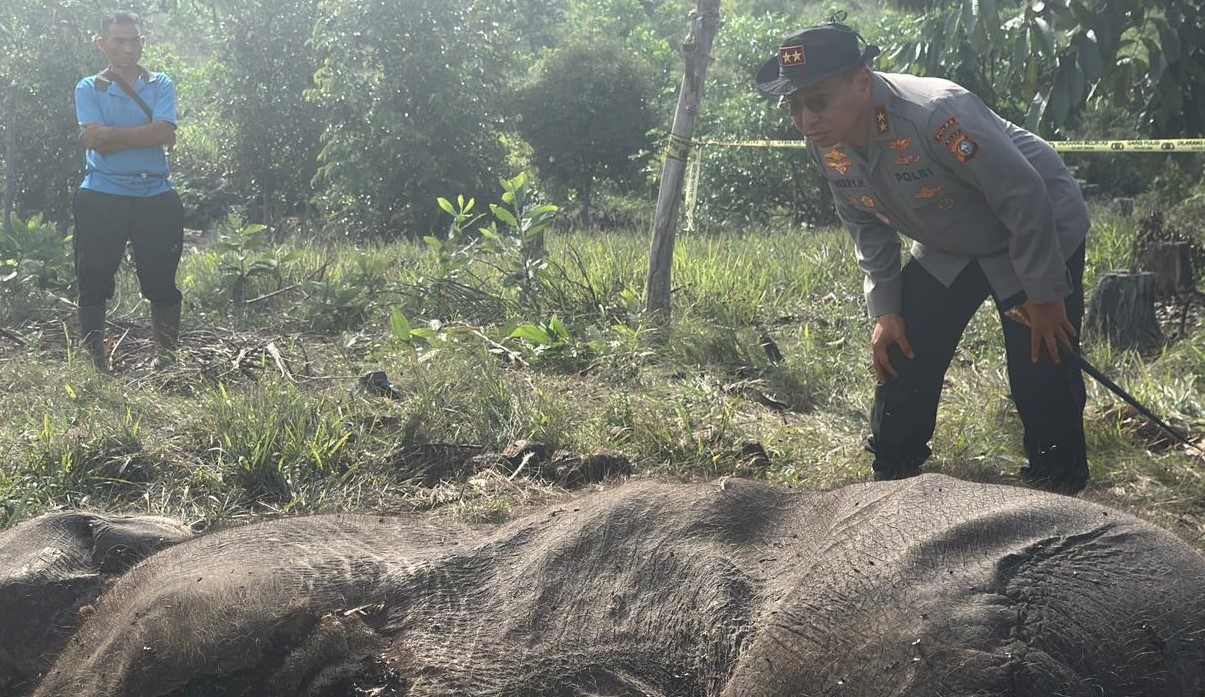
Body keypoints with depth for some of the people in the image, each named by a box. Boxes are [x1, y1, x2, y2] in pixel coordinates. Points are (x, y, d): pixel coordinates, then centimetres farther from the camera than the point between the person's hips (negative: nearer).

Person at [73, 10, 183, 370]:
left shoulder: (161, 85, 7)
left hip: (156, 196, 1)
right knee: (94, 283, -1)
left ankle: (169, 359, 12)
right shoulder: (89, 89, 4)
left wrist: (111, 133, -13)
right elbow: (98, 145, -11)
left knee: (162, 282, 4)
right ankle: (92, 362, 5)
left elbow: (167, 133, -11)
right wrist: (146, 136, -13)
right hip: (102, 196, -1)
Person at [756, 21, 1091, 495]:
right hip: (947, 250, 7)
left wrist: (1044, 297, -21)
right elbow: (868, 227, 3)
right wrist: (885, 311, -3)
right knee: (902, 358, 3)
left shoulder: (936, 114, -38)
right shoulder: (826, 144, -15)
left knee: (1042, 378, -10)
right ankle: (889, 484, 17)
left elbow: (1026, 198, -30)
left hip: (1041, 236, -7)